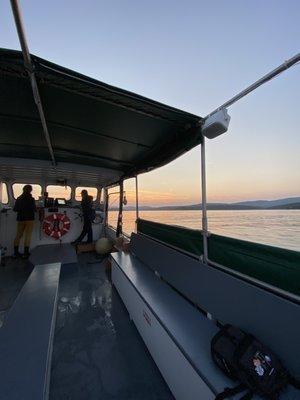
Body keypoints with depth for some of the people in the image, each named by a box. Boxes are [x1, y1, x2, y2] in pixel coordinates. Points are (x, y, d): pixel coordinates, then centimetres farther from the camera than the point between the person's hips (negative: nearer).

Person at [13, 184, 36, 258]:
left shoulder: (19, 199, 4)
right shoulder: (31, 199, -11)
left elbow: (15, 209, 8)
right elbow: (34, 209, -12)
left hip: (20, 219, 5)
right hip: (29, 219, -5)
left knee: (18, 235, 13)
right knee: (28, 235, 0)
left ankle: (16, 252, 18)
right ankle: (26, 253, 3)